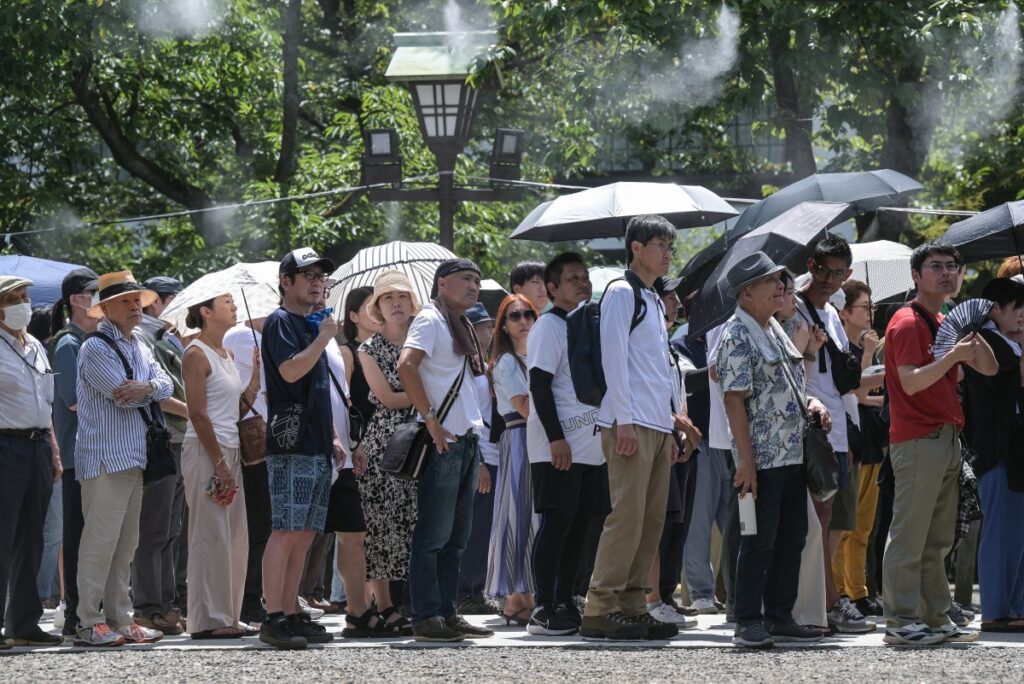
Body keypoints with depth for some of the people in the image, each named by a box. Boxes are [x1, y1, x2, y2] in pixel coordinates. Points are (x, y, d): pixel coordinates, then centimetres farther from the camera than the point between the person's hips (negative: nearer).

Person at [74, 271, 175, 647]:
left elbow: (166, 385, 6)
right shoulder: (96, 348, -8)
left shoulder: (140, 348, 19)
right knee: (100, 541, -10)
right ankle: (88, 623, -9)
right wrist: (151, 389, 1)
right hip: (105, 457, -9)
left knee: (126, 544, 10)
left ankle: (119, 619, 14)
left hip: (135, 458, 9)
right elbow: (122, 394, -17)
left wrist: (146, 387, -16)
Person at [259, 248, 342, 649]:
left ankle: (292, 615, 10)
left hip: (316, 448, 9)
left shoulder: (310, 325, 22)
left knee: (304, 535, 8)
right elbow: (290, 371, -21)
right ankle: (274, 619, -14)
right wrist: (323, 339, -14)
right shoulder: (280, 322, -5)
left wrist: (333, 437, 22)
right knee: (285, 531, -12)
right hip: (291, 446, -9)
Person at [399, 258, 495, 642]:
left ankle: (446, 613, 15)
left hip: (466, 441, 9)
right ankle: (426, 619, -9)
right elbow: (406, 366, -22)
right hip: (442, 441, -9)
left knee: (456, 536, 11)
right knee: (433, 534, -8)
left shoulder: (462, 327, 20)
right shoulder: (431, 320, -8)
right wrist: (431, 420, -23)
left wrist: (474, 437, 16)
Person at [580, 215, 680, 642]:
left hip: (657, 427, 9)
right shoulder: (621, 293, -4)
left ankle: (631, 607, 8)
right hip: (630, 425, -9)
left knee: (652, 521, 6)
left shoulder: (654, 301, 23)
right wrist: (625, 422, -18)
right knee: (627, 516, -13)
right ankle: (600, 611, -14)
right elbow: (614, 358, -12)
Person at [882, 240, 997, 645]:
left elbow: (989, 368, 16)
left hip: (948, 438, 9)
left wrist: (972, 333, 1)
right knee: (909, 536, -8)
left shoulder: (945, 323, 19)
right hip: (917, 440, -9)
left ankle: (935, 619, 15)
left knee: (938, 540, 11)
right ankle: (900, 622, -8)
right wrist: (953, 356, -26)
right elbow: (911, 381, -20)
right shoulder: (908, 323, -8)